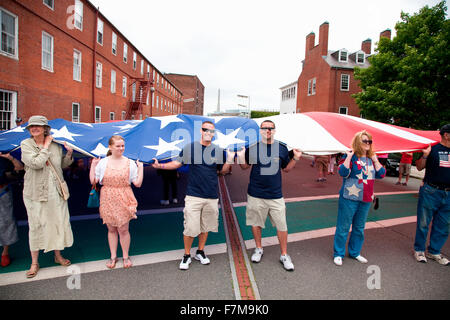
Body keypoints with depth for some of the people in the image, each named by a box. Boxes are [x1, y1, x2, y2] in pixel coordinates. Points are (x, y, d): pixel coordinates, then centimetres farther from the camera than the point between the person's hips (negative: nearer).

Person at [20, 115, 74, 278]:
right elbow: (36, 163, -20)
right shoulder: (26, 144, -5)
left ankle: (58, 255, 29)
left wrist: (69, 153, -2)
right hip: (35, 191, -3)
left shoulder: (55, 144, 5)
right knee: (36, 225, 4)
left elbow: (63, 165, 14)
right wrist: (46, 147, -11)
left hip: (55, 190, 3)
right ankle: (34, 262, 21)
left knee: (59, 221, 9)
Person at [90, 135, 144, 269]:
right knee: (111, 229, 13)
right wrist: (93, 165, -2)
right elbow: (93, 181, -1)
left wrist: (140, 168, -9)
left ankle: (125, 256, 24)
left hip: (124, 201, -1)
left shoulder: (130, 163, -2)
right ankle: (113, 256, 30)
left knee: (123, 229, 4)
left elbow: (138, 183, -6)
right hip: (107, 200, 2)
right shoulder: (103, 162, 1)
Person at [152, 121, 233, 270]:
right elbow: (176, 163, 7)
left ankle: (200, 252, 36)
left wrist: (229, 160, -4)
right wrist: (159, 165, -3)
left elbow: (222, 170, 13)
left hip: (212, 197, 3)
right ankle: (187, 255, 22)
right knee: (190, 228, 0)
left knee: (205, 227, 15)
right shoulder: (189, 148, 0)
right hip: (193, 195, -2)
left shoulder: (219, 151, 4)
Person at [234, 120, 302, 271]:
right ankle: (259, 249, 39)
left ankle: (284, 255, 26)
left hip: (276, 195, 1)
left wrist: (295, 158, -3)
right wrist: (241, 157, -12)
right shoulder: (252, 147, -2)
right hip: (255, 195, 0)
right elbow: (245, 166, 7)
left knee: (282, 226, 6)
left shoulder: (282, 148, 2)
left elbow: (286, 168, 12)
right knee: (255, 223, 15)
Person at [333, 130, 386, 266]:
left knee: (359, 228, 16)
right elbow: (343, 172, -19)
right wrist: (349, 156, -22)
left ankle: (355, 252, 32)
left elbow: (381, 174, 5)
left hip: (366, 200, 6)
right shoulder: (350, 156, -7)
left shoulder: (371, 158, 11)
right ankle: (338, 254, 16)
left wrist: (375, 160, -2)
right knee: (343, 227, 2)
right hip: (349, 199, -6)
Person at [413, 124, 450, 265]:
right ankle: (419, 250, 19)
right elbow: (419, 167, -2)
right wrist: (425, 155, -17)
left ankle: (434, 251, 25)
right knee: (423, 223, 4)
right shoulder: (433, 149, -4)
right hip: (430, 192, -5)